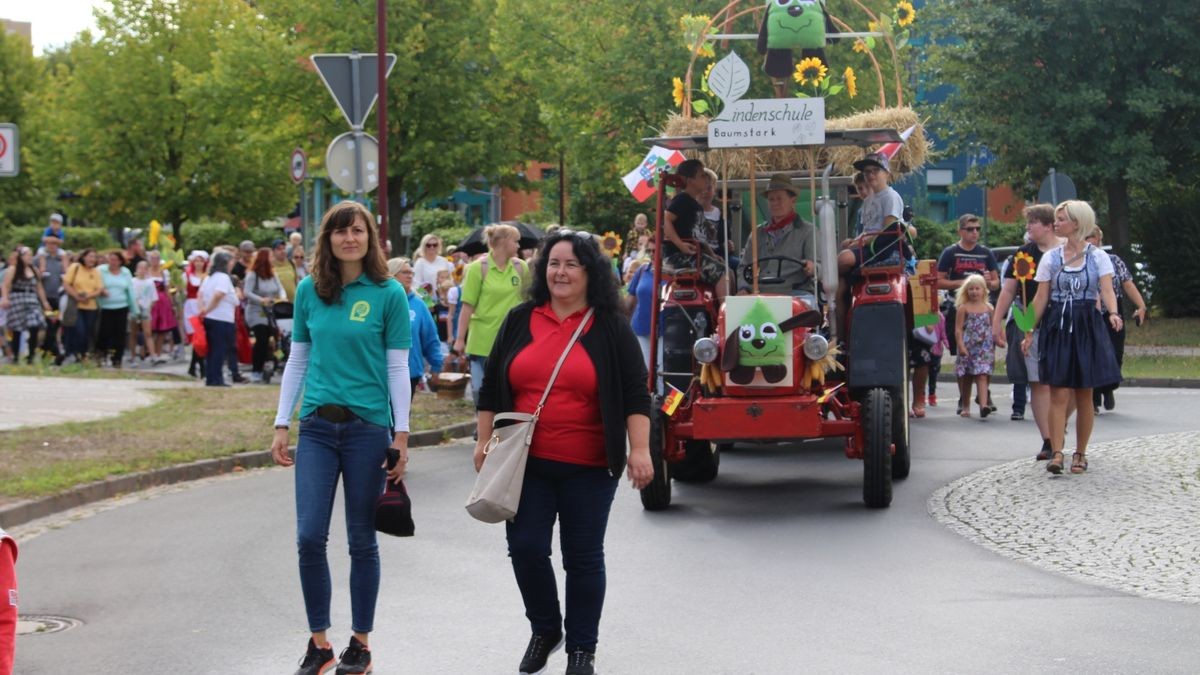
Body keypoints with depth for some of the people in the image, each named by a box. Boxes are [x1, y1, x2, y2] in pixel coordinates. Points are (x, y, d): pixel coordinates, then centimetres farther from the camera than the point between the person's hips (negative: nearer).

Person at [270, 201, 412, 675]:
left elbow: (398, 369, -2)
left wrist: (401, 435, -5)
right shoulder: (309, 291, 6)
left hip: (368, 427, -2)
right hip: (318, 427, 2)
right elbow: (297, 361, 12)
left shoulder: (388, 294, -3)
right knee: (309, 535, -4)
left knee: (361, 540, 5)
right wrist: (282, 424, 9)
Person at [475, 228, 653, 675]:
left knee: (583, 557, 4)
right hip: (526, 462, 2)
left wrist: (640, 449, -12)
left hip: (588, 468, -2)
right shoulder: (520, 321, 8)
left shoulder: (610, 328, 0)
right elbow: (492, 387, 12)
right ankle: (544, 629, 23)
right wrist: (484, 440, 7)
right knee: (526, 547, -1)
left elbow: (635, 394, -3)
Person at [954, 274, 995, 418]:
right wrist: (961, 346, -14)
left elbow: (993, 327, 14)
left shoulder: (988, 308, 7)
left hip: (984, 348, 0)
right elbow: (958, 329, -4)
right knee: (966, 378, 9)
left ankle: (983, 405, -24)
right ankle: (965, 407, 22)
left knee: (982, 376, -12)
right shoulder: (963, 308, 0)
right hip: (968, 348, 0)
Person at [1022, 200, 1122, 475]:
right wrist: (1029, 332, 4)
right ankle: (1056, 453, -13)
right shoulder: (1051, 257, 8)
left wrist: (1113, 313, -29)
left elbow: (1107, 290, -9)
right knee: (1059, 393, -8)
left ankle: (1080, 453, 15)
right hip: (1057, 327, 1)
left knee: (1084, 395, 4)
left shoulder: (1098, 256, 3)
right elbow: (1040, 298, 8)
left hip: (1088, 327, -1)